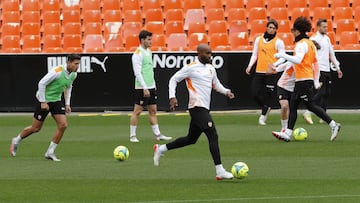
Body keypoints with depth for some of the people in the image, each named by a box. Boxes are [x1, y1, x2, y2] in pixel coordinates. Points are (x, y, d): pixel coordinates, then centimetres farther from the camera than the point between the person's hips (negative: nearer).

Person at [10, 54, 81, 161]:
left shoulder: (73, 74, -2)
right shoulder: (57, 72, -27)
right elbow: (41, 83, -23)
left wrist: (67, 104, 11)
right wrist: (43, 102, -21)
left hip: (56, 100, 7)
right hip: (45, 100, -7)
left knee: (63, 125, -10)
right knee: (36, 128, 1)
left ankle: (50, 152, -1)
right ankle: (16, 141, 28)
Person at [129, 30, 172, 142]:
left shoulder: (148, 52, 14)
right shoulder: (138, 54, -13)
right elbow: (138, 73, -18)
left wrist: (153, 85, 19)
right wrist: (145, 88, -21)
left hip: (151, 87, 8)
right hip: (141, 88, -8)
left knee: (153, 110, 9)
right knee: (137, 111, -2)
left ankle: (157, 134, 11)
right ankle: (132, 136, 4)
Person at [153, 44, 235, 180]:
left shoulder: (211, 68, 16)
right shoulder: (191, 68, -6)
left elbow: (216, 84, 28)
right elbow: (174, 80, 0)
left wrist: (226, 92, 9)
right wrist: (172, 97, -11)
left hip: (204, 108, 9)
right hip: (197, 107, -9)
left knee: (191, 139, 17)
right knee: (213, 136, -16)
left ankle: (160, 149, 31)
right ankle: (219, 171, -18)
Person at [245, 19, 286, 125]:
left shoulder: (278, 42, -1)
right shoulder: (259, 39, 11)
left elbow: (282, 58, -4)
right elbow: (254, 54, 16)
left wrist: (275, 65, -23)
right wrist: (250, 66, 2)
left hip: (271, 73, -4)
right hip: (259, 71, 4)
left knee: (268, 95, -5)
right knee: (255, 93, -3)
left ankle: (263, 116, 5)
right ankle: (266, 108, 24)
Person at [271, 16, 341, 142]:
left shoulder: (302, 44, -13)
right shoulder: (310, 43, 16)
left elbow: (298, 60, -30)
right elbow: (316, 63, 19)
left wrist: (283, 55, -23)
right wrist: (316, 81, 22)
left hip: (303, 80, -10)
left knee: (311, 105, -6)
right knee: (293, 105, 9)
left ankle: (333, 125, -5)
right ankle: (288, 133, 9)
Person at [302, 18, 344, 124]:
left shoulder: (327, 38, 17)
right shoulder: (314, 38, -8)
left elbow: (331, 54, 24)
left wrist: (337, 68, 22)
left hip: (327, 70, 8)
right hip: (319, 70, -8)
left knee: (327, 93, 6)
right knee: (321, 92, -16)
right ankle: (307, 113, -13)